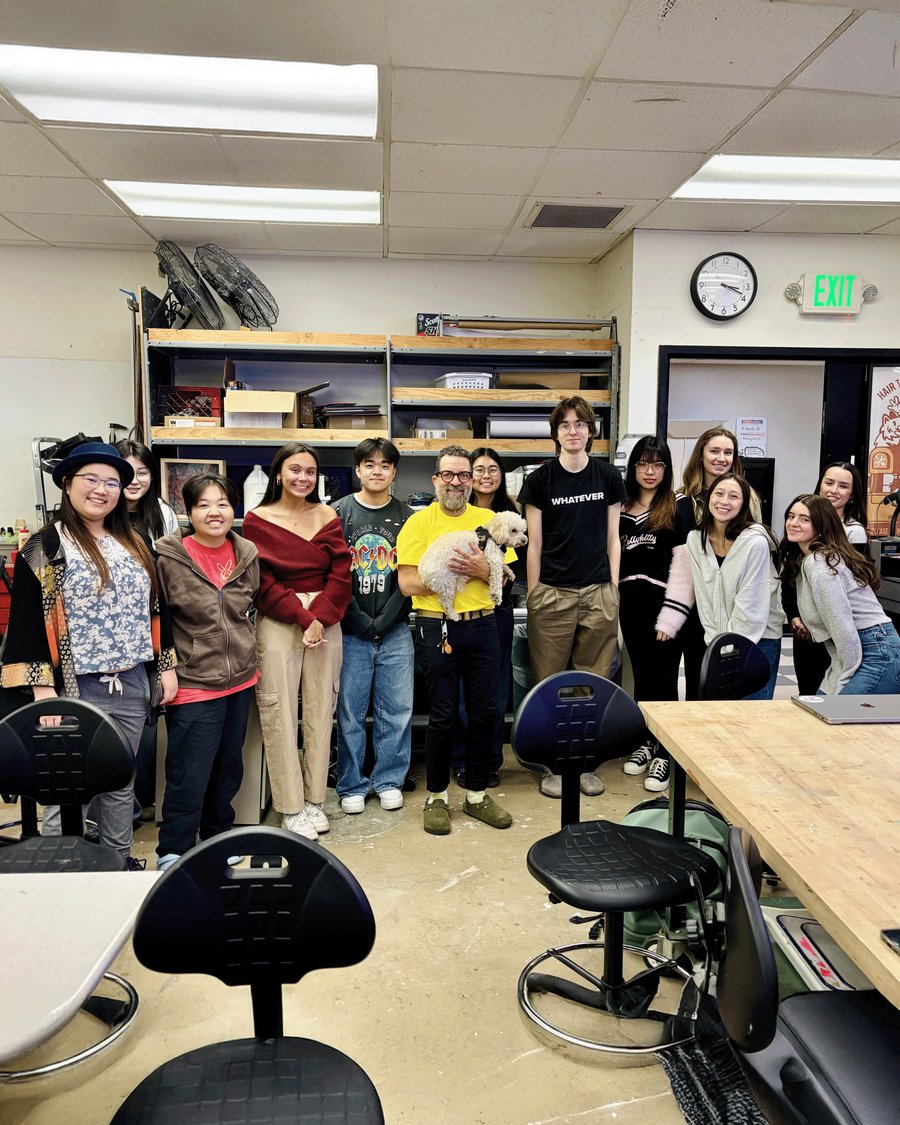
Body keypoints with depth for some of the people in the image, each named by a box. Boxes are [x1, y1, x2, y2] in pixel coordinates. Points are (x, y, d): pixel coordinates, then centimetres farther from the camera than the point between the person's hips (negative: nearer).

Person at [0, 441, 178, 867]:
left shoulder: (135, 545, 10)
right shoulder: (44, 548, -6)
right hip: (76, 690, -5)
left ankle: (120, 862, 33)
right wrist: (42, 688, -16)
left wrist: (166, 665, 10)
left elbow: (155, 609, 14)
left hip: (131, 686, 5)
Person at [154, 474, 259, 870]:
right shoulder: (168, 559, -13)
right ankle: (172, 854, 17)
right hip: (193, 685, -5)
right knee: (189, 777, -2)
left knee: (228, 769, 18)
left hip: (240, 681, 6)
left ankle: (217, 837, 37)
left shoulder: (246, 555, 2)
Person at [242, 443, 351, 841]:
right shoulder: (258, 520, 0)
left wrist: (320, 617, -11)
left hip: (326, 622, 3)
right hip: (277, 624, -2)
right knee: (280, 714, -2)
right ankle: (290, 806, 11)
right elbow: (263, 584, -4)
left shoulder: (328, 516, 8)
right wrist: (303, 618, -11)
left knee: (320, 710, 7)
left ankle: (314, 799, 20)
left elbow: (340, 575, 2)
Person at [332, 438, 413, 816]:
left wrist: (385, 619, -8)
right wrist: (360, 622, -9)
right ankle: (352, 785, 19)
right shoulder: (339, 513, 2)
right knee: (350, 711, 4)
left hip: (395, 631, 1)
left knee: (397, 710, 6)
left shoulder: (407, 517, 7)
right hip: (351, 632, -1)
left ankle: (389, 780, 22)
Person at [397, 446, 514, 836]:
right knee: (442, 715, 3)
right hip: (437, 627, -4)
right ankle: (437, 796, 21)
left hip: (482, 625, 4)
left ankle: (477, 794, 26)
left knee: (484, 712, 10)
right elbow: (408, 583, -10)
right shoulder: (420, 522, -2)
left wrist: (482, 570, -13)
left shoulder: (487, 520, 10)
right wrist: (451, 570, -14)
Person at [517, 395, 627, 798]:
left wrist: (614, 588, 5)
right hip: (552, 594, -2)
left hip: (599, 593, 2)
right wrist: (533, 595, 0)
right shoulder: (540, 480, 2)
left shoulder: (608, 477, 8)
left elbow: (612, 538, 11)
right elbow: (535, 544, 3)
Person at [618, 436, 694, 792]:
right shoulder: (622, 508, 12)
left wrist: (672, 615, -14)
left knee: (663, 679, 0)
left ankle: (663, 754, 11)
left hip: (663, 603, -4)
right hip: (631, 604, 4)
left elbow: (684, 562, -8)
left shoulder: (679, 506, -2)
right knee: (641, 677, 13)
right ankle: (645, 741, 27)